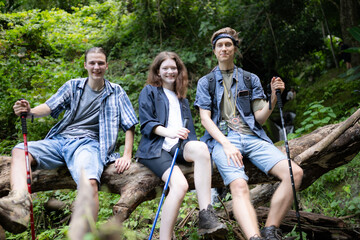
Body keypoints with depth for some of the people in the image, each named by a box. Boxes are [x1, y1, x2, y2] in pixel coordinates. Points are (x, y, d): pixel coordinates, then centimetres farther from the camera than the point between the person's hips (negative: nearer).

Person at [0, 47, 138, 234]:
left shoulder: (116, 92, 12)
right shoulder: (73, 86, 18)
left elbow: (129, 126, 9)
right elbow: (50, 107, 5)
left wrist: (127, 156, -4)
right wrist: (30, 111, -19)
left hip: (88, 143, -3)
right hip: (59, 140, 4)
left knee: (90, 183, -36)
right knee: (19, 151, -22)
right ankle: (20, 203, -45)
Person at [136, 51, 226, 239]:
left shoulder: (181, 98, 32)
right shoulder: (149, 91, 15)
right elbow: (146, 123, 1)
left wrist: (193, 145, 6)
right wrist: (168, 132, -18)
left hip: (179, 146, 4)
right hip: (156, 147, -4)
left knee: (201, 147, -34)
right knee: (180, 185, -33)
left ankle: (206, 217, -38)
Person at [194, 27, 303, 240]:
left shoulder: (250, 79, 19)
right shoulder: (206, 82, 15)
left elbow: (260, 118, 13)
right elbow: (205, 118, 3)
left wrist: (273, 98, -7)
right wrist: (226, 144, -13)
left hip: (252, 137, 3)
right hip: (222, 138, -2)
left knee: (295, 173, -22)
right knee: (239, 186, -32)